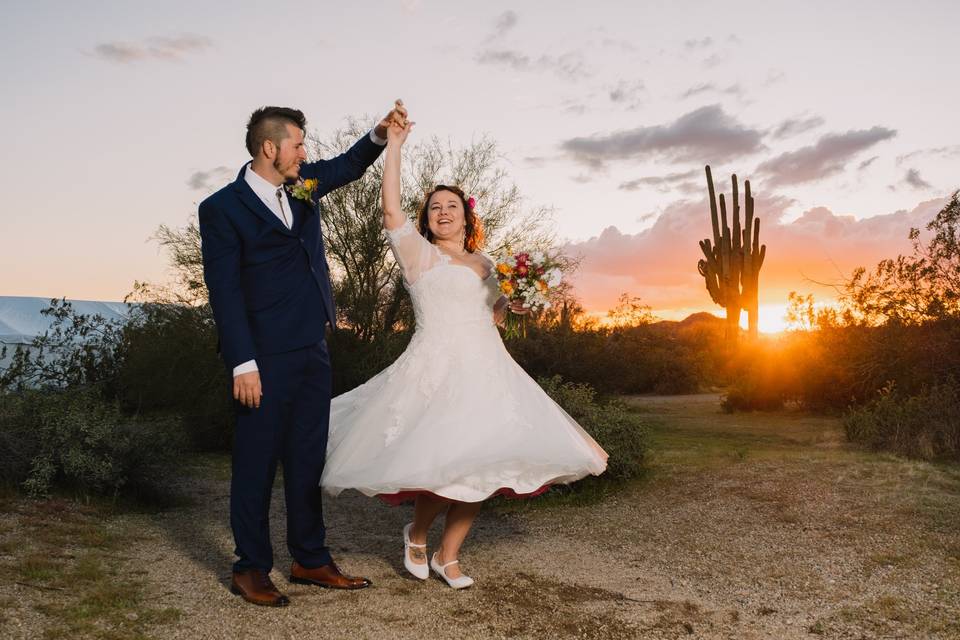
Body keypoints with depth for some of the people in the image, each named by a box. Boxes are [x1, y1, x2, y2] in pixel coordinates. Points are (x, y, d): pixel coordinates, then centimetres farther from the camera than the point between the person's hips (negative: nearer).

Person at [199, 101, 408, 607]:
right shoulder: (222, 208, -8)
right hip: (265, 357, -7)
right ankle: (250, 569, 19)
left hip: (312, 348, 7)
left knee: (307, 459, 13)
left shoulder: (303, 185, 11)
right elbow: (224, 290, -12)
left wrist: (380, 134, 8)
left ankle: (310, 560, 25)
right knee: (257, 462, 4)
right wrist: (243, 363, -17)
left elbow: (349, 166, 27)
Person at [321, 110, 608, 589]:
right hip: (438, 371, -6)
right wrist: (393, 146, -8)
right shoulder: (419, 253, 3)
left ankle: (447, 556, 20)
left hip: (487, 371, 6)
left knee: (480, 468, 3)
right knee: (447, 463, -15)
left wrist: (518, 304, 7)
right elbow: (391, 210, -11)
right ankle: (416, 534, 17)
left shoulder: (483, 263, 19)